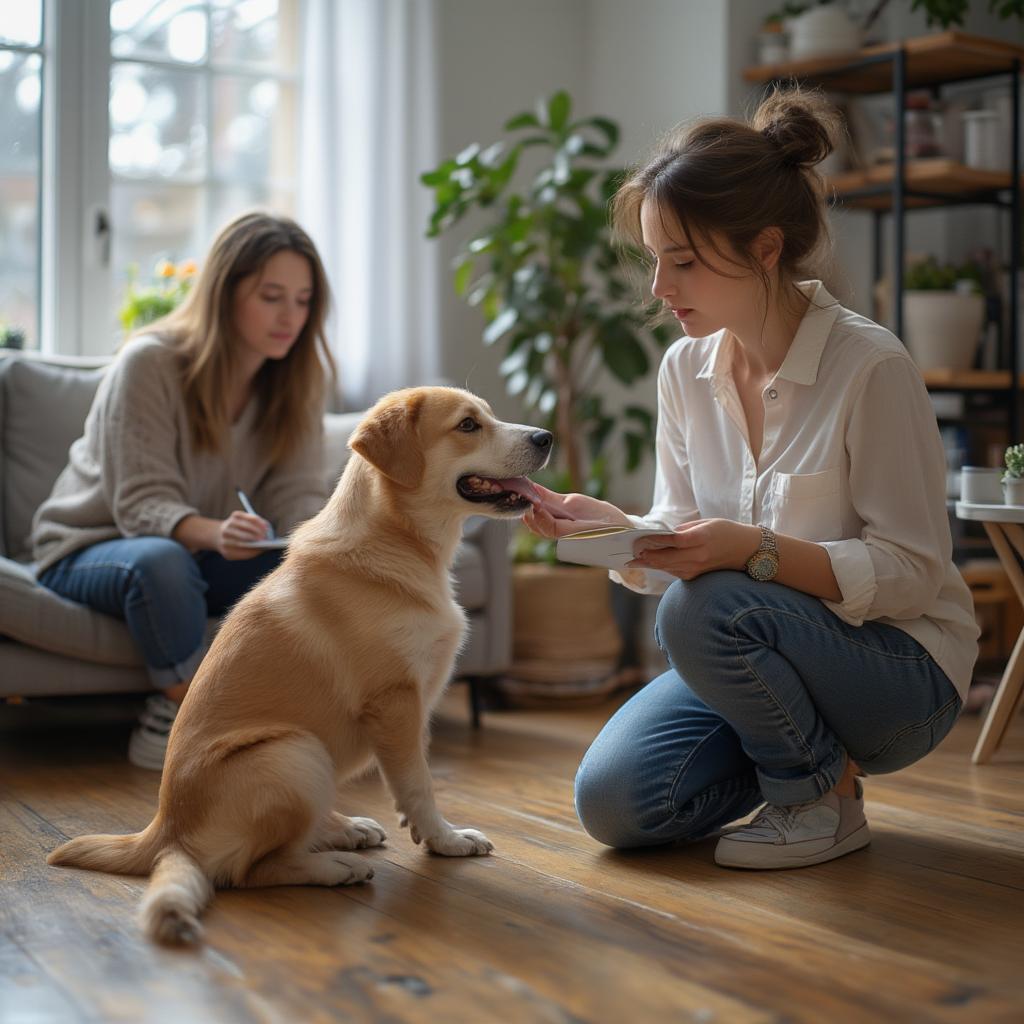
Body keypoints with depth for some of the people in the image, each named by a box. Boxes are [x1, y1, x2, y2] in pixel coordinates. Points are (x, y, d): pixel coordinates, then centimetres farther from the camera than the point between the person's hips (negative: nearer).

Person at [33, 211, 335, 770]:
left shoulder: (295, 378, -4)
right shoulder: (148, 364, -21)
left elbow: (296, 493, -10)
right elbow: (142, 504, -24)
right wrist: (213, 533, -46)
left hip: (206, 552, 6)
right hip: (90, 550, -5)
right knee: (162, 562, -40)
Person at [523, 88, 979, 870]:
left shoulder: (870, 367, -20)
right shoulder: (686, 368, 0)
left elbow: (910, 571, -19)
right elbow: (684, 549, 4)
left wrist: (757, 552, -32)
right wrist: (608, 525, -17)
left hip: (898, 665, -6)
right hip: (763, 654, 6)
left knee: (705, 609, -33)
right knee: (612, 803, -12)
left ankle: (827, 793, -6)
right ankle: (813, 750, 14)